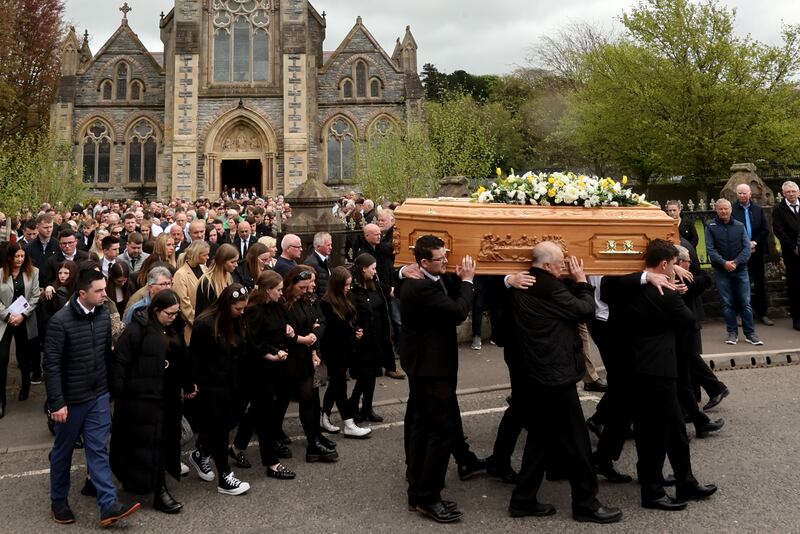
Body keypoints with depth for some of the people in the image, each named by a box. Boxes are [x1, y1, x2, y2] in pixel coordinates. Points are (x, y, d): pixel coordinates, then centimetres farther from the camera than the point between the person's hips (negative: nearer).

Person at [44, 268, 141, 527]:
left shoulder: (104, 315, -2)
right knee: (63, 451, 14)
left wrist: (110, 386, 11)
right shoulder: (60, 321, -19)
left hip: (99, 396, 4)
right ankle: (58, 501, 32)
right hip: (70, 399, -4)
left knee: (98, 450, 4)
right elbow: (51, 365, -17)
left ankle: (109, 505, 4)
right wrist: (57, 403, -17)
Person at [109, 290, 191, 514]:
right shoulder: (137, 329, -16)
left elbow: (181, 360, 16)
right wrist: (118, 392, -15)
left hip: (166, 396, 8)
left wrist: (187, 385, 18)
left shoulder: (174, 330, 7)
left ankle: (132, 479, 32)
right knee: (150, 442, -3)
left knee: (164, 440, 14)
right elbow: (120, 361, -15)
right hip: (141, 396, -8)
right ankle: (159, 491, 4)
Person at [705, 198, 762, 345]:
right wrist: (724, 263, -17)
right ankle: (732, 333, 13)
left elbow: (747, 247, 0)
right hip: (721, 271, -1)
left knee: (745, 302, 2)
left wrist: (736, 262, -13)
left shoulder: (740, 226, 5)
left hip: (740, 269, 1)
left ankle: (750, 333, 9)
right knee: (727, 303, 5)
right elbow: (710, 249, -6)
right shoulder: (711, 227, 1)